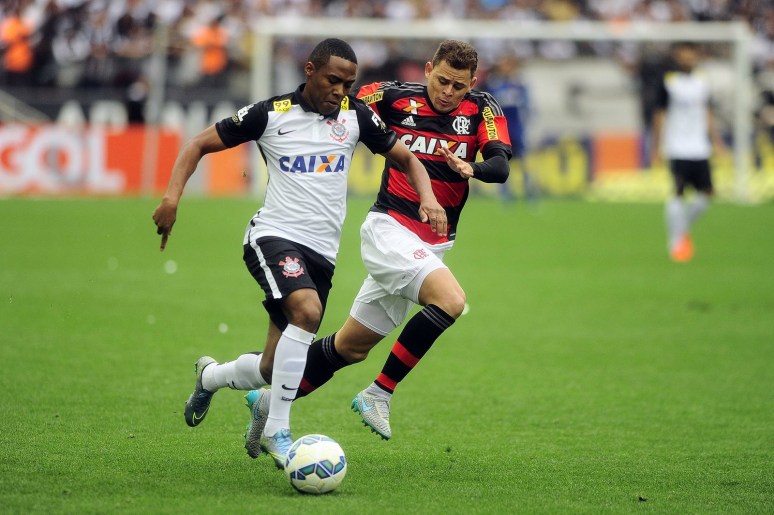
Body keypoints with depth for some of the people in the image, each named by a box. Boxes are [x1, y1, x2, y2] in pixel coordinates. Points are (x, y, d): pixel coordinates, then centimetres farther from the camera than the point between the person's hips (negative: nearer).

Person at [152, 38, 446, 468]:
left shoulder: (356, 116, 6)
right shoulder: (270, 115, -3)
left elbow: (406, 159, 15)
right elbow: (200, 144, 4)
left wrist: (428, 199, -6)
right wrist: (172, 196, -12)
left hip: (322, 252, 5)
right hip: (275, 235, -4)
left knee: (271, 370, 5)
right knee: (307, 310, -34)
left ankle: (209, 376, 40)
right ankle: (276, 431, -25)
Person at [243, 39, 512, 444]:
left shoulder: (482, 110, 0)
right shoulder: (394, 98, -6)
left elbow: (500, 167, -13)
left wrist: (471, 169, -34)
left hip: (433, 244, 5)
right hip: (390, 228, -5)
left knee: (352, 346, 11)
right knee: (450, 300, -28)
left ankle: (271, 402, 26)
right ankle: (378, 395, -16)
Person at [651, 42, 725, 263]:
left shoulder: (703, 82, 11)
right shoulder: (668, 82, -3)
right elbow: (660, 115, -1)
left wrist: (716, 140, 15)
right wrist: (657, 147, -4)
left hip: (700, 149, 5)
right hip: (678, 149, -5)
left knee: (705, 193, 1)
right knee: (678, 192, -10)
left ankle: (683, 229, 22)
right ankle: (676, 241, -3)